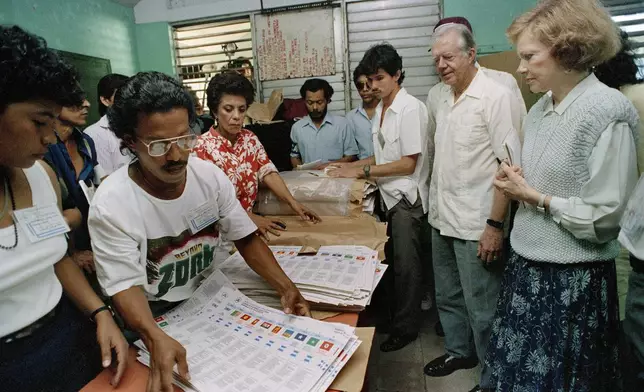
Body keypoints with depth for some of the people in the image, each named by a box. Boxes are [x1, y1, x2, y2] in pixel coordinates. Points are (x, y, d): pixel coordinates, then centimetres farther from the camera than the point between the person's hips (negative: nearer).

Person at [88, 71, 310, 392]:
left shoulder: (210, 175, -9)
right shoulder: (111, 205, -20)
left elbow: (246, 238, -5)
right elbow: (125, 286, -20)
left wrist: (286, 287, -18)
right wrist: (156, 338, -39)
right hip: (153, 318, -2)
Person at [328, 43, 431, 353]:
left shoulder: (411, 108, -14)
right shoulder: (380, 109, 11)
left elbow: (408, 163, -16)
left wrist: (362, 171, -15)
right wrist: (349, 166, 5)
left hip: (406, 197, -7)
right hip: (389, 195, 8)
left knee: (405, 265, 3)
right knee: (391, 261, 15)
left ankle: (405, 327, 18)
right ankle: (394, 314, 31)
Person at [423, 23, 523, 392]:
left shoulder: (497, 96, -13)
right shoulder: (438, 96, 9)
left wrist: (495, 224, -19)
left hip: (476, 223, -7)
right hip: (442, 218, 7)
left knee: (482, 307, 6)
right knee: (448, 297, 21)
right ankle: (459, 351, 42)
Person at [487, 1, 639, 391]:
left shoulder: (609, 112, -18)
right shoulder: (541, 108, 6)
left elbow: (603, 218, -20)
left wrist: (534, 197, -15)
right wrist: (516, 179, -3)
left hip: (573, 280, -7)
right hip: (528, 266, 7)